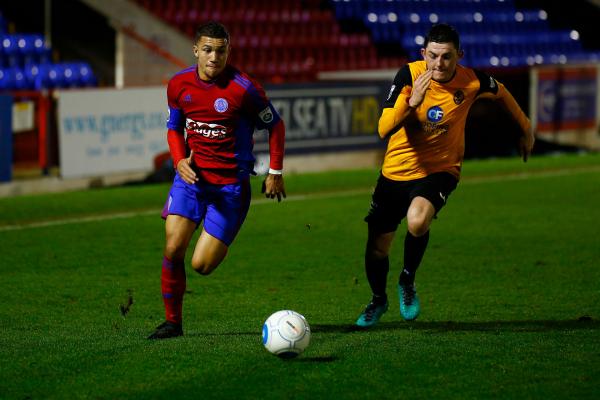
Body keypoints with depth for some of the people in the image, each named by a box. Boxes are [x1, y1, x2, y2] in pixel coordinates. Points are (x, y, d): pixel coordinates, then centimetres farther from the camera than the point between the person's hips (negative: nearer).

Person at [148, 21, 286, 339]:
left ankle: (219, 244, 31)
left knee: (202, 265, -6)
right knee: (173, 248, -12)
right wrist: (180, 160, -5)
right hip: (191, 176, 3)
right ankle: (172, 321, 4)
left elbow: (275, 125, -2)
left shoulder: (242, 88, -15)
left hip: (231, 184, -3)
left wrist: (275, 173, -2)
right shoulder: (179, 85, -2)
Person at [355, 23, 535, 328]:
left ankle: (407, 281, -1)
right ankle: (378, 300, 40)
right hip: (396, 170, 1)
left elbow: (501, 93, 10)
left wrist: (526, 129, 22)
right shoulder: (409, 75, -18)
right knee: (377, 246, 6)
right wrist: (411, 102, -40)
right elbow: (384, 129, -24)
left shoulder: (472, 81, -15)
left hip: (440, 169, -1)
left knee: (417, 222, -32)